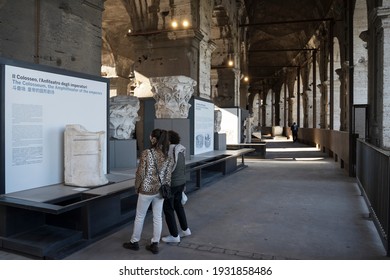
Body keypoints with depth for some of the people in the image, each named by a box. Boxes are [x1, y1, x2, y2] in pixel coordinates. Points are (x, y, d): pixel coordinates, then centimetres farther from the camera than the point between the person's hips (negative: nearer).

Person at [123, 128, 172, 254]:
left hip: (146, 190, -4)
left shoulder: (146, 153, -16)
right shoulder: (167, 157, -2)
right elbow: (168, 177, 1)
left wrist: (137, 187, 2)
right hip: (160, 191, 4)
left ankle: (134, 242, 29)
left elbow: (140, 173, -13)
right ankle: (155, 244, 21)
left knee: (140, 216, 13)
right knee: (158, 217, 12)